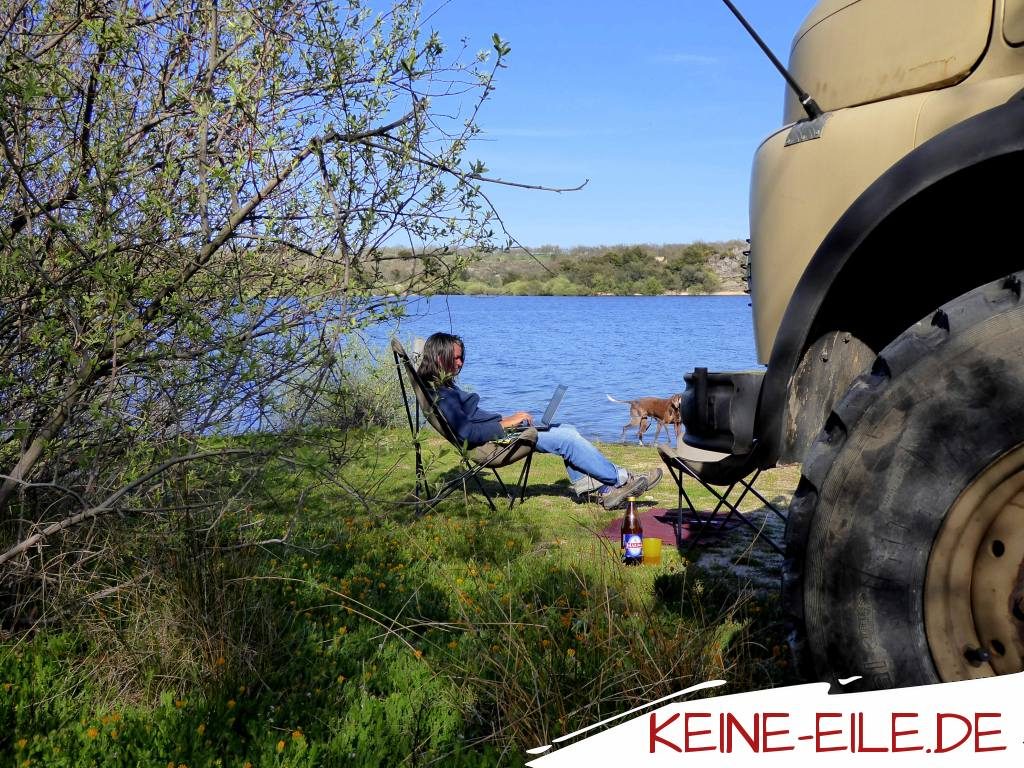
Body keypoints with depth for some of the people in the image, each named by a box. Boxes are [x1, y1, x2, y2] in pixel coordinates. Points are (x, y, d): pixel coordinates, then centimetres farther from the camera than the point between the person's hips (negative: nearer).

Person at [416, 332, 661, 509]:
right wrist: (506, 423, -19)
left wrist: (508, 418, 8)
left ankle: (606, 489, 4)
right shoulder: (441, 395, -19)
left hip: (499, 431, 11)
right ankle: (621, 479, 3)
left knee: (568, 431, 6)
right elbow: (467, 432, -27)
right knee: (567, 439, -12)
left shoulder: (445, 386, 13)